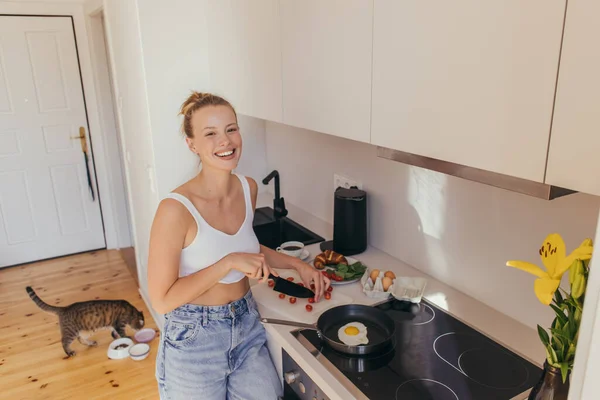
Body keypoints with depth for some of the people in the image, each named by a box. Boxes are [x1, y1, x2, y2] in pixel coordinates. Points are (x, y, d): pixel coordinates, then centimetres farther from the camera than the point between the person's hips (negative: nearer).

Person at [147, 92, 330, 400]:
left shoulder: (248, 189, -5)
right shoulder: (176, 208, -25)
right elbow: (162, 300, -20)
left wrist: (296, 263, 2)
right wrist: (229, 263, -26)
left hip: (248, 328, 5)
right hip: (194, 340, -5)